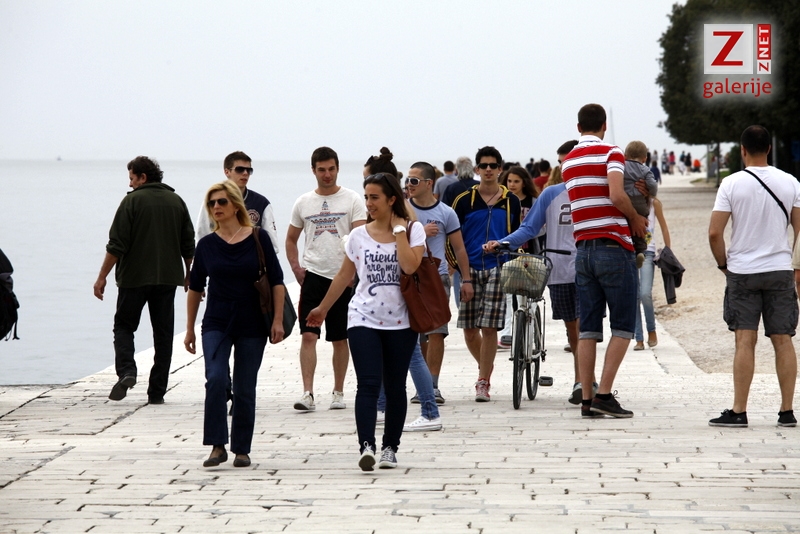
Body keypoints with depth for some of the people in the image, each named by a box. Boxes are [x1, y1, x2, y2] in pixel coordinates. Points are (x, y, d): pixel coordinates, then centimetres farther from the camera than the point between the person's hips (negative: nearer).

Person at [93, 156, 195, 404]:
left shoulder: (132, 201, -7)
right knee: (163, 333, 8)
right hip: (167, 278, 4)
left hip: (134, 277, -4)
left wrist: (102, 277, -7)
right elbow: (189, 245, 11)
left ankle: (126, 371, -16)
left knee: (124, 326, 8)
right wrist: (189, 275, 23)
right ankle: (157, 392, 6)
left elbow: (116, 245, -11)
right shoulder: (176, 202, 8)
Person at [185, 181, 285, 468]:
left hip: (252, 326, -1)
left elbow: (276, 281, 0)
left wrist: (278, 320, -5)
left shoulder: (258, 238, -3)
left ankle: (241, 449, 16)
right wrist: (190, 329, 12)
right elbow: (195, 288, 11)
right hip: (216, 324, 1)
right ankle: (217, 446, -10)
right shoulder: (207, 245, 2)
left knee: (244, 390, 4)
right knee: (215, 380, -17)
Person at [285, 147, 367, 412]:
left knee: (340, 338, 8)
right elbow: (291, 239, 19)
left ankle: (338, 392, 19)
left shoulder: (352, 199, 0)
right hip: (312, 276, 1)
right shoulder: (303, 203, 8)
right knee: (308, 335, -10)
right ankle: (308, 394, -13)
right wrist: (296, 268, 5)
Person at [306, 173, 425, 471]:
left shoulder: (412, 230, -1)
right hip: (364, 320, 1)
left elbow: (410, 265, -20)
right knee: (368, 385, -13)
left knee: (395, 387, 8)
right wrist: (322, 309, 21)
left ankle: (390, 448, 18)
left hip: (400, 323, -1)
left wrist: (398, 229, -13)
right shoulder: (359, 236, 5)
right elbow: (344, 276, 16)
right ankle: (367, 446, -24)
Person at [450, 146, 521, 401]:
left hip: (498, 269, 0)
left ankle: (483, 382, -1)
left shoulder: (511, 201, 9)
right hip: (469, 269, 1)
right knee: (469, 330, 2)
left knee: (489, 328, -8)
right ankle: (485, 367, 29)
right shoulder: (464, 200, 4)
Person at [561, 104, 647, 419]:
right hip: (614, 247, -6)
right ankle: (604, 394, -10)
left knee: (588, 328, 5)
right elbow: (616, 194, -21)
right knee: (623, 326, 0)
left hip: (583, 249, 6)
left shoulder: (568, 162, 15)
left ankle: (587, 400, 2)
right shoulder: (611, 153, -6)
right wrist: (635, 218, -4)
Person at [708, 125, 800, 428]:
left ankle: (738, 412, -4)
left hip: (742, 271, -2)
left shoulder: (732, 184, -6)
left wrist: (723, 264, 6)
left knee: (745, 341, -2)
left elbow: (714, 233, -10)